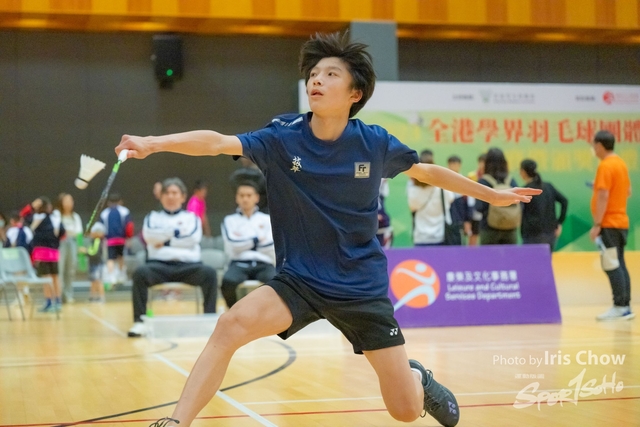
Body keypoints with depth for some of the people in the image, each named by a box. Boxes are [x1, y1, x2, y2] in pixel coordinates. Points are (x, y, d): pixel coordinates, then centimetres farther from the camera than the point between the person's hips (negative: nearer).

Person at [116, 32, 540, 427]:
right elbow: (218, 142, -26)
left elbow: (428, 171, 10)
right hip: (298, 279, 0)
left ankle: (418, 377, 38)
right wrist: (154, 143, -42)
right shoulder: (281, 137, -11)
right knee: (232, 325, -29)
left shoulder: (375, 143, -8)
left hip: (361, 286, 1)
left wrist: (492, 194, 19)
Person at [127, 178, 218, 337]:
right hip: (160, 265, 0)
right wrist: (177, 231, 2)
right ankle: (139, 321, -31)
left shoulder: (191, 217, 22)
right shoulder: (153, 217, 22)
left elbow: (193, 237, 0)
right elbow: (149, 235, 0)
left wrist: (164, 240, 0)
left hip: (188, 266, 0)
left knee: (209, 273, -31)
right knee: (140, 272, -33)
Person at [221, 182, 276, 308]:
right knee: (228, 281, -36)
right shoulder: (229, 220, 18)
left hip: (263, 264, 0)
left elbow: (272, 246, 3)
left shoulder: (267, 219, 19)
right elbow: (232, 244, 0)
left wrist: (243, 242, 5)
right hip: (239, 264, 0)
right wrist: (257, 239, 7)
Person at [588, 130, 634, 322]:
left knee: (612, 266, -9)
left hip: (609, 224, -9)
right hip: (621, 221, 9)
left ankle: (620, 307, -11)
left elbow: (603, 196, -20)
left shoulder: (606, 166, -15)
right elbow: (628, 191, 21)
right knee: (619, 265, 10)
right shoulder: (621, 163, 13)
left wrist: (597, 224, -19)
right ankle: (625, 306, 10)